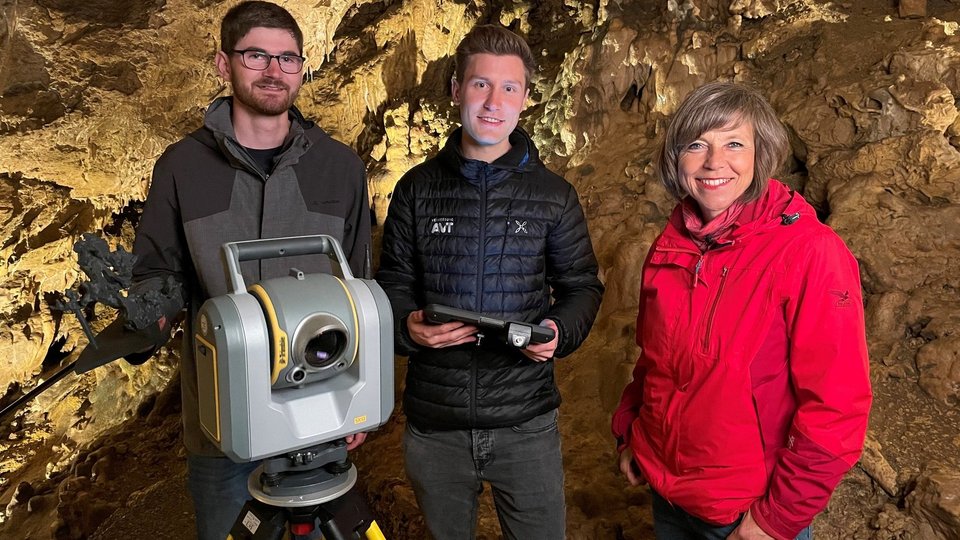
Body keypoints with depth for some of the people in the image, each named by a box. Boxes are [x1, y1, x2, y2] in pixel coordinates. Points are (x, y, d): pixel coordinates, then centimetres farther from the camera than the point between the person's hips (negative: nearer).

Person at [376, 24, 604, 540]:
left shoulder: (554, 194, 1)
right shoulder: (418, 188, 2)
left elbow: (582, 286, 6)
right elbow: (392, 284, 5)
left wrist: (560, 330, -14)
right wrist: (407, 325, -17)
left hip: (526, 420, 0)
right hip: (433, 422, 1)